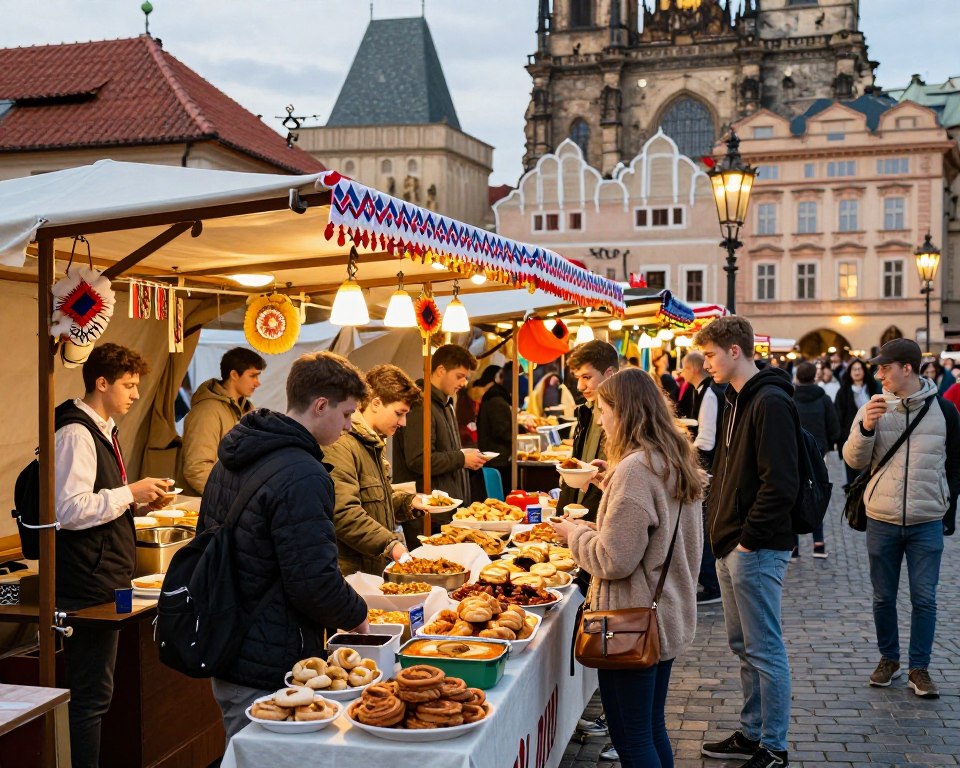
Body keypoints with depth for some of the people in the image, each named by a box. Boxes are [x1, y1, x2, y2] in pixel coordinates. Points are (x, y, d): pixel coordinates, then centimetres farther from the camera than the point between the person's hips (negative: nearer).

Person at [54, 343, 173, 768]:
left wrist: (139, 500, 9)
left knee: (93, 692, 16)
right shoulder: (76, 433, -16)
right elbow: (70, 510, -24)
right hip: (88, 585, -10)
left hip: (103, 579, 10)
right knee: (90, 696, -3)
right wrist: (130, 493, -18)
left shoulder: (102, 430, 16)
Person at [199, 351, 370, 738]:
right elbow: (315, 583, -25)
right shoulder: (303, 478, -23)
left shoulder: (231, 459, 9)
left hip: (225, 660, 10)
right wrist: (357, 614, -4)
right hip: (268, 676, -10)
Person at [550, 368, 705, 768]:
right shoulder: (677, 462, 7)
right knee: (652, 729, 19)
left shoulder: (634, 469, -22)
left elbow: (613, 559, -21)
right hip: (668, 617, 9)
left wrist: (575, 532, -7)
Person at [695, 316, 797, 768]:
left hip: (756, 549, -10)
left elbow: (781, 483, -23)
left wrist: (749, 539, -18)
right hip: (732, 545, 10)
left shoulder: (770, 403, -17)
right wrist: (723, 532, 13)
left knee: (764, 650, 0)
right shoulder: (737, 401, 14)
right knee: (743, 646, 17)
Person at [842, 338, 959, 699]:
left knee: (924, 599, 3)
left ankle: (919, 668, 15)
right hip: (882, 520, 1)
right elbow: (854, 460, -3)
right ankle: (889, 659, 27)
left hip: (927, 522, -1)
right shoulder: (873, 408, -1)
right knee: (884, 597, 11)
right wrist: (865, 429, -20)